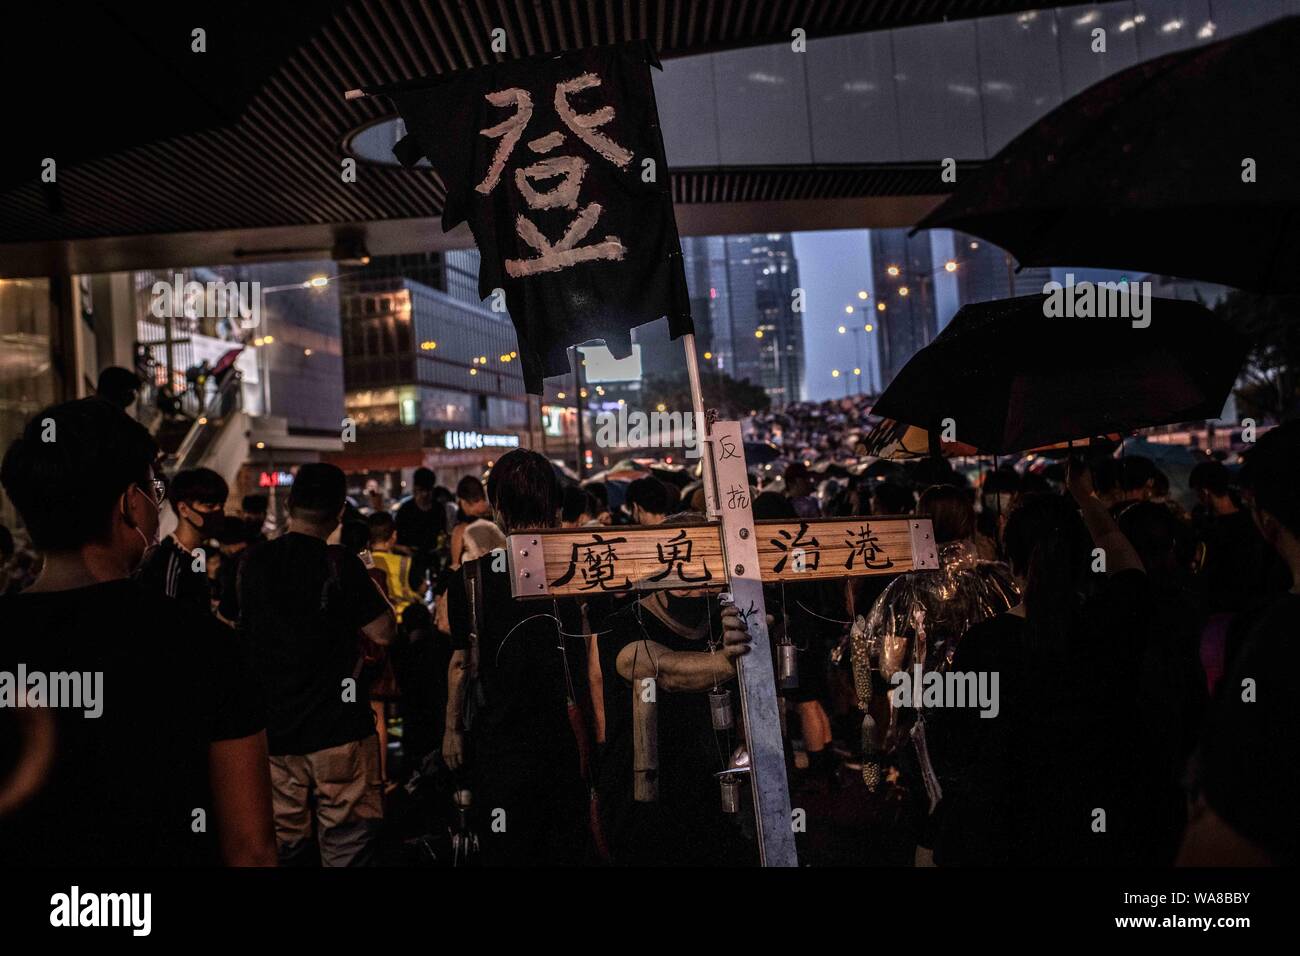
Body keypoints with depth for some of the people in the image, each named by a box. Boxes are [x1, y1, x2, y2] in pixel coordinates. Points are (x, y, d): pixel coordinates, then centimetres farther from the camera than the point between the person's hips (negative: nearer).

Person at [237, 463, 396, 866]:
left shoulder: (254, 562, 0)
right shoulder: (340, 563, -14)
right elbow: (383, 632, -11)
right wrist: (372, 585, 4)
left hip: (273, 726, 5)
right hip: (338, 726, -4)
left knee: (282, 841, 15)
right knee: (346, 841, 5)